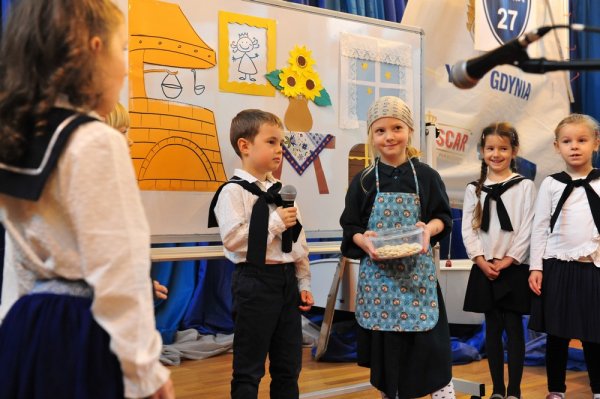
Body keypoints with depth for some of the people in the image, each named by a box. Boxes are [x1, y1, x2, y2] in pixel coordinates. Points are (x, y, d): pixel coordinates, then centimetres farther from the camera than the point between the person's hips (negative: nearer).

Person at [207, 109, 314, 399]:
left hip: (287, 279, 7)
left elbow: (298, 240, 15)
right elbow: (232, 238, -20)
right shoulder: (234, 191, -9)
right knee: (249, 367, 2)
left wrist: (303, 282, 11)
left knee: (289, 364, 14)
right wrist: (276, 222, -17)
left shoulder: (282, 190, 12)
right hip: (256, 280, -7)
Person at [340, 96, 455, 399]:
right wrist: (364, 240, -19)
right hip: (378, 273, 1)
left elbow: (444, 217, 6)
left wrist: (430, 228, -15)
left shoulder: (426, 176, 1)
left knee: (430, 344, -2)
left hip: (418, 271, 0)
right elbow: (350, 228, 3)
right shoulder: (363, 182, 1)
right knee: (384, 346, 8)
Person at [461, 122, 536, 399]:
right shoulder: (474, 189, 7)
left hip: (514, 269, -2)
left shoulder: (525, 186, 0)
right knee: (493, 328, 8)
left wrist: (508, 260, -12)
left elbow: (527, 229, -5)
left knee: (514, 328, 1)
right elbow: (468, 229, 2)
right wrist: (482, 261, -9)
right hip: (484, 269, 2)